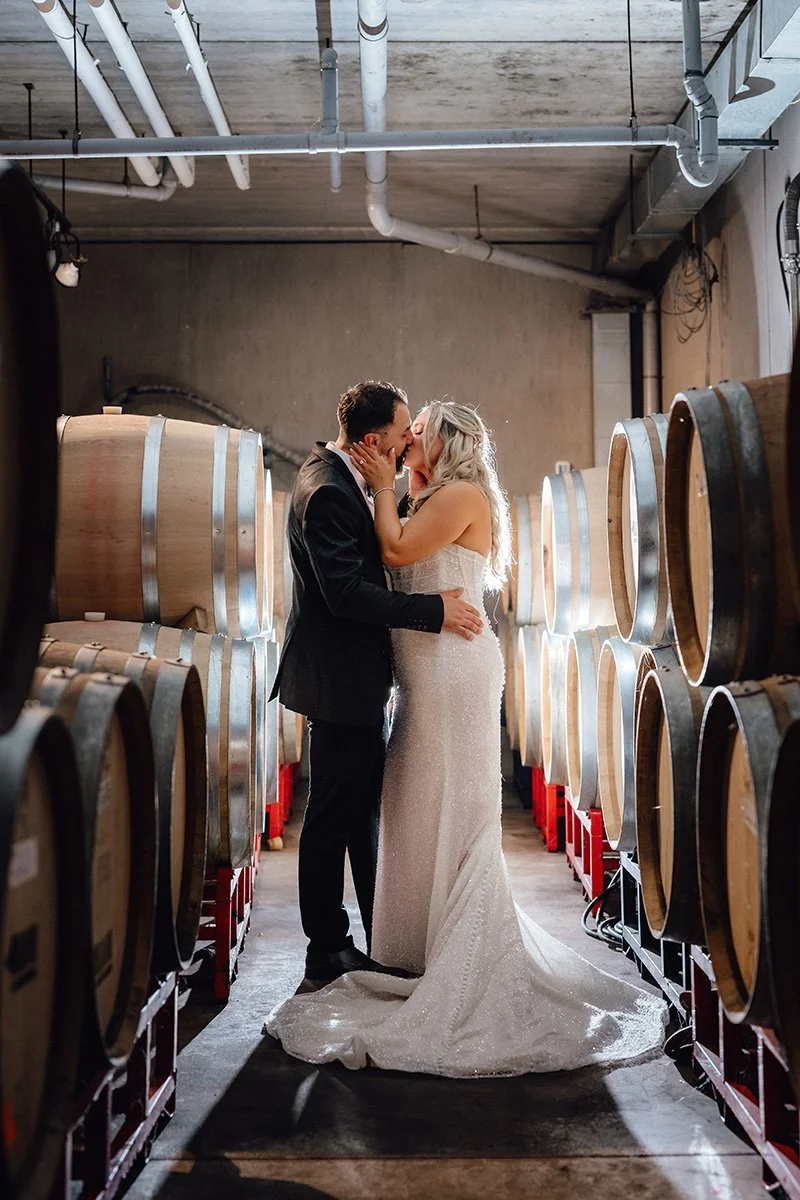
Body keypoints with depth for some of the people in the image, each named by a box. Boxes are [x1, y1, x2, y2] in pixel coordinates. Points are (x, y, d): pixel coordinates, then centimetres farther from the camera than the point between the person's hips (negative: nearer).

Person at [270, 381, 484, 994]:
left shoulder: (346, 477, 11)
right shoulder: (326, 490, -21)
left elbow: (382, 547, 19)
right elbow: (346, 592, -26)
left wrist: (391, 472, 9)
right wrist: (435, 610, -22)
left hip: (359, 677, 11)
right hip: (339, 681, -11)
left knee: (366, 811, 17)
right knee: (335, 817, 0)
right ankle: (328, 954, 12)